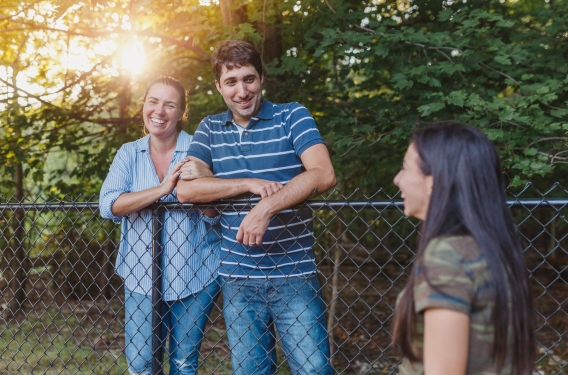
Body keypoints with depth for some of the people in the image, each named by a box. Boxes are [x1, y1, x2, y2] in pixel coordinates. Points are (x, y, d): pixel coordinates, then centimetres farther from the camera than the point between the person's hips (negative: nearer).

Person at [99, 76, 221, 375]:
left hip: (195, 275, -1)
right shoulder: (129, 154, 2)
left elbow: (216, 216, -9)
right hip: (141, 275, 2)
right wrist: (163, 189, -23)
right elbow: (109, 205, -13)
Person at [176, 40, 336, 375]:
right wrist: (251, 185, -13)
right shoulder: (210, 129, 8)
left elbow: (323, 174, -17)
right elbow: (185, 188, -5)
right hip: (239, 279, 3)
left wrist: (266, 207, -26)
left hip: (295, 275, -3)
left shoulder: (292, 116, -2)